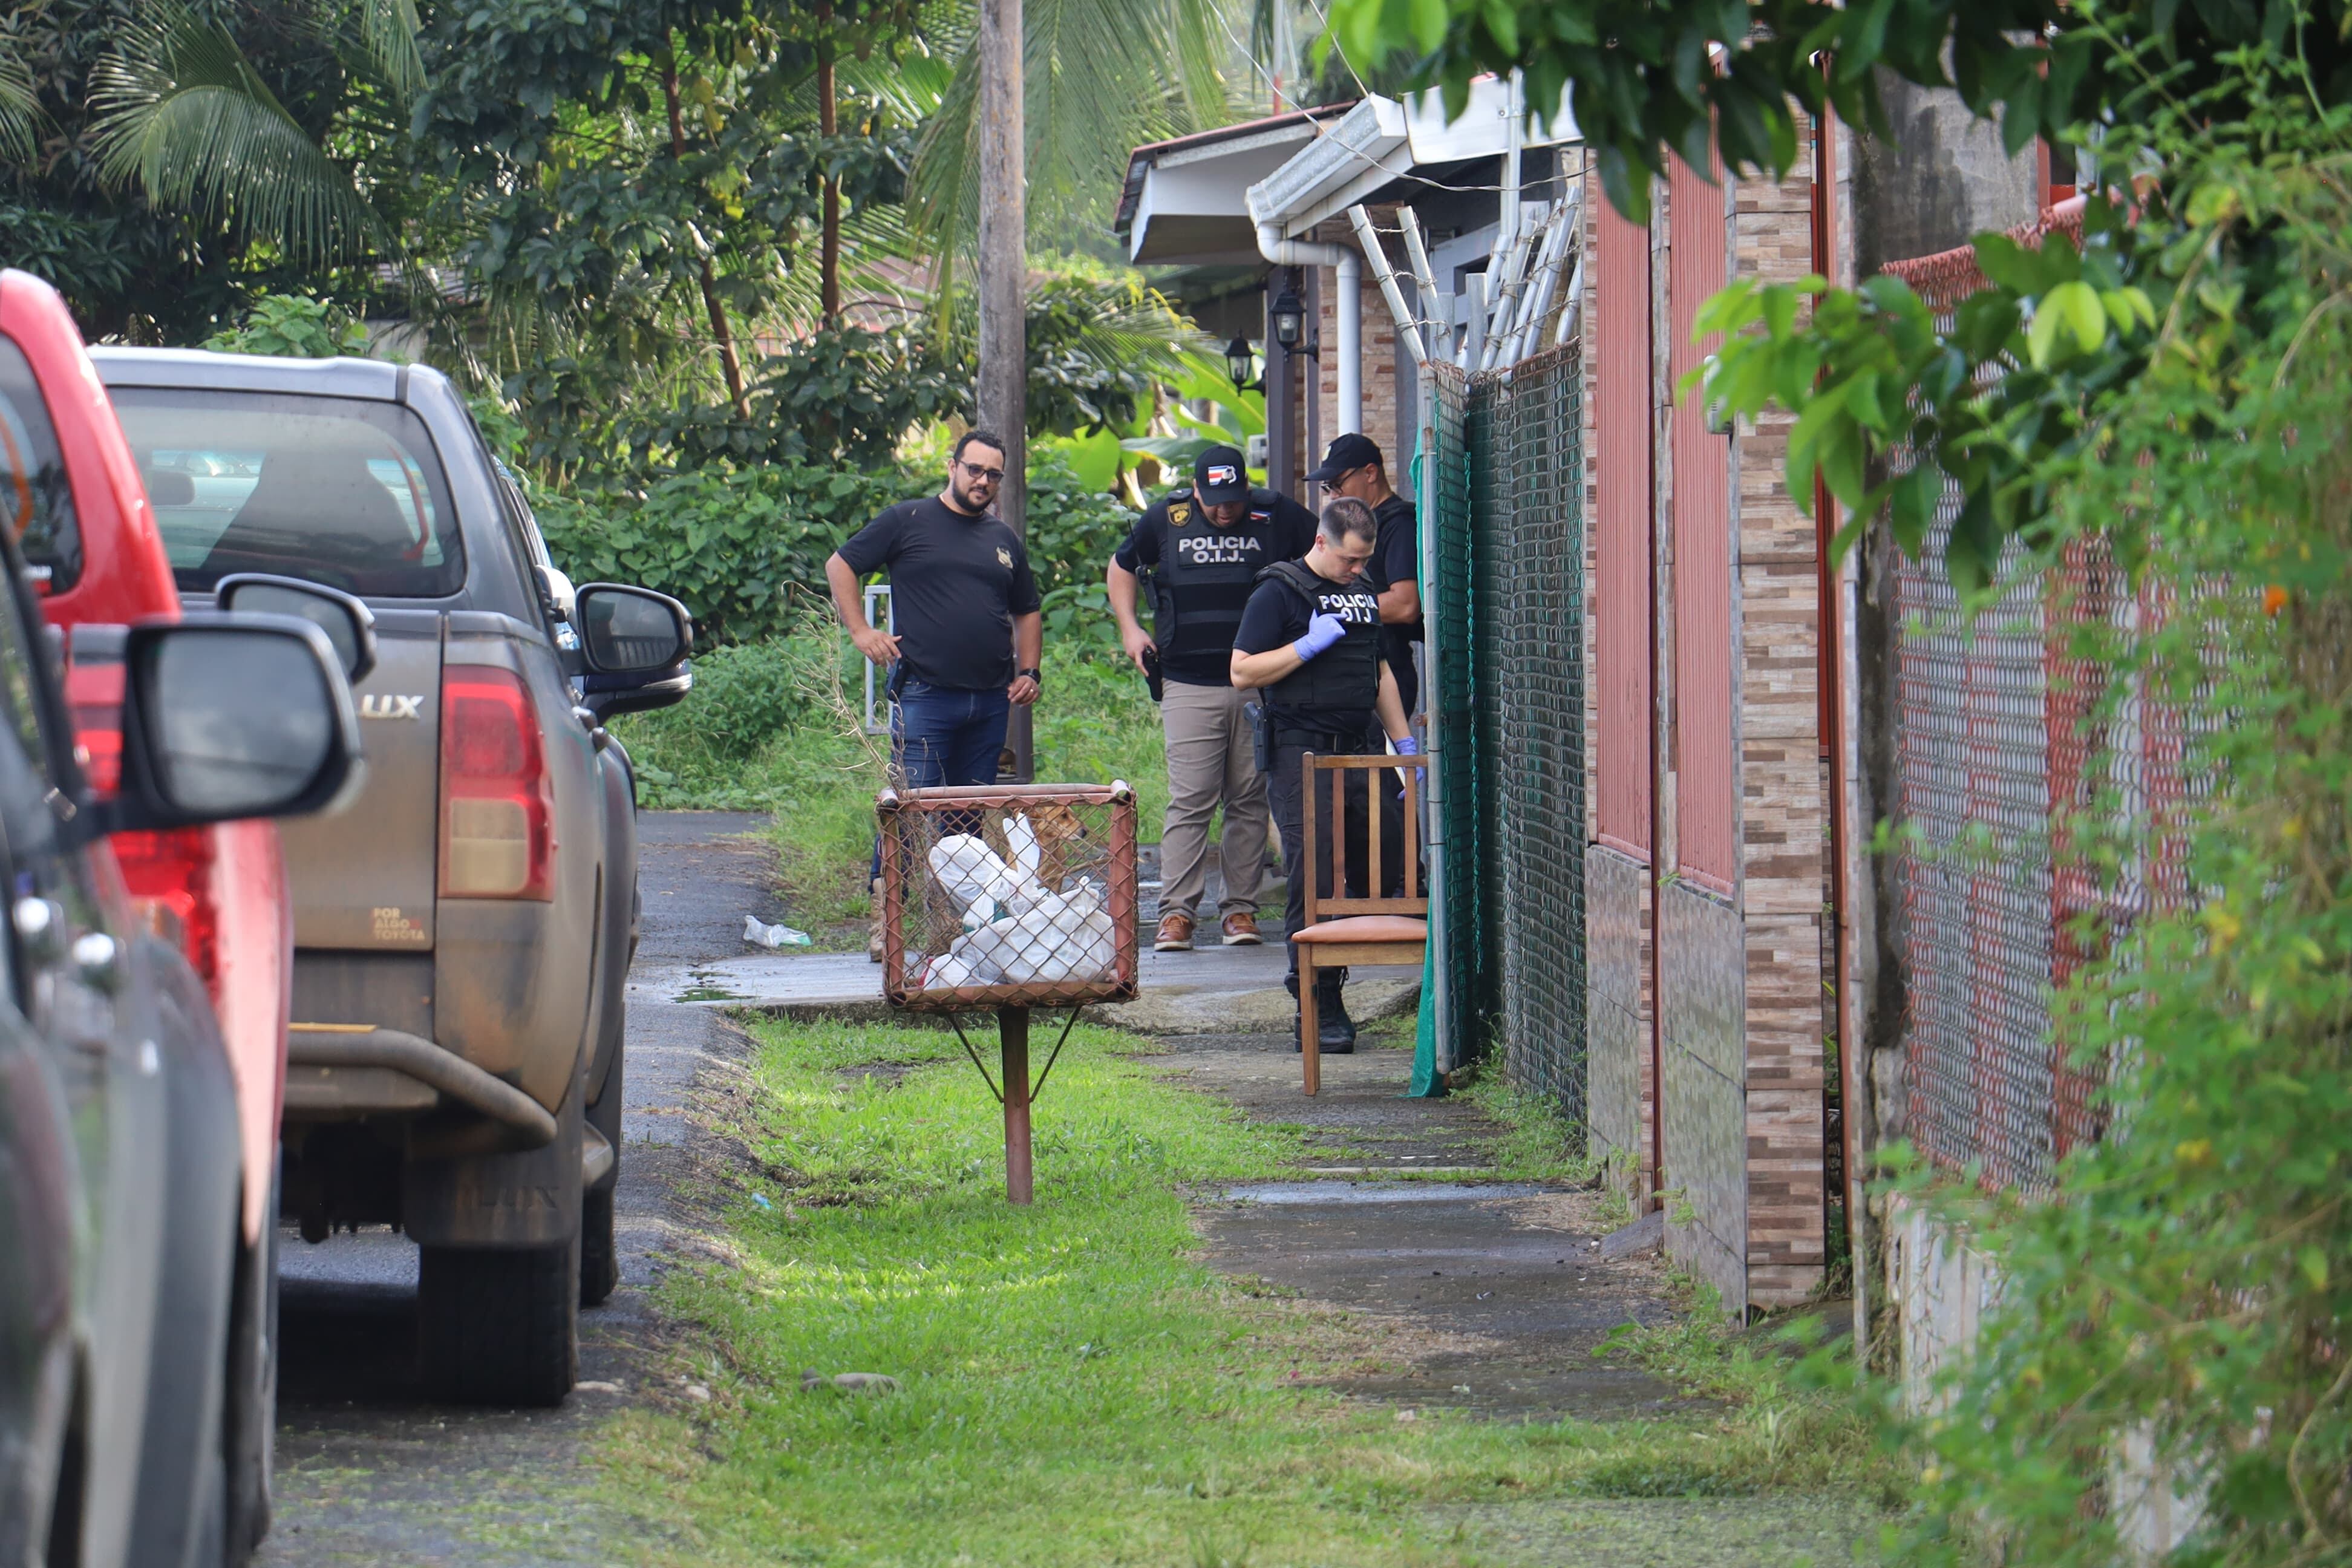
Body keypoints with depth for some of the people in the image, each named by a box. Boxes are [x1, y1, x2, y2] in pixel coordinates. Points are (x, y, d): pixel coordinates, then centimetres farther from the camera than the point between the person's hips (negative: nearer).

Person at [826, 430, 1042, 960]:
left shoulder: (1004, 540, 18)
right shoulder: (908, 521, 3)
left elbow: (1026, 613, 28)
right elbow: (839, 565, 6)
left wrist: (1029, 671, 13)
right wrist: (860, 630, -3)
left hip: (990, 702, 5)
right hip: (924, 695, -5)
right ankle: (886, 920, -11)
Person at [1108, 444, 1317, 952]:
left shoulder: (1279, 518, 2)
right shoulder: (1165, 520, 6)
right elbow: (1121, 568, 22)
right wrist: (1130, 629, 10)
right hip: (1189, 686, 0)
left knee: (1249, 801, 3)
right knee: (1189, 801, -7)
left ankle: (1240, 908, 9)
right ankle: (1177, 912, -7)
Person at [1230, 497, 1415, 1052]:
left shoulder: (1363, 590, 18)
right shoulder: (1280, 593, -3)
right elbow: (1243, 672, -9)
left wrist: (1405, 745, 23)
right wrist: (1309, 646, -15)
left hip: (1356, 754, 7)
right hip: (1301, 755, -7)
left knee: (1367, 875, 5)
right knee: (1312, 883, -11)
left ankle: (1328, 989, 15)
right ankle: (1319, 1011, -8)